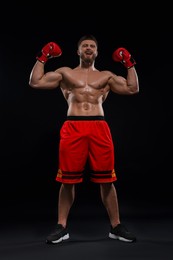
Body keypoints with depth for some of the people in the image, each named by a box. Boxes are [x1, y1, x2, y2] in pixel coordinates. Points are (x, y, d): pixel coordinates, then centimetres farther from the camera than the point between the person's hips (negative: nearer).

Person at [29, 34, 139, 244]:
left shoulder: (106, 76, 20)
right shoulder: (65, 73, 17)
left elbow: (133, 89, 16)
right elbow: (35, 82, 11)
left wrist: (129, 64, 16)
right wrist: (42, 58, 11)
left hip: (99, 128, 1)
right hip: (73, 128, -1)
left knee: (106, 180, 3)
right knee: (68, 180, 3)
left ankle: (116, 227, 15)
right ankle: (61, 227, 16)